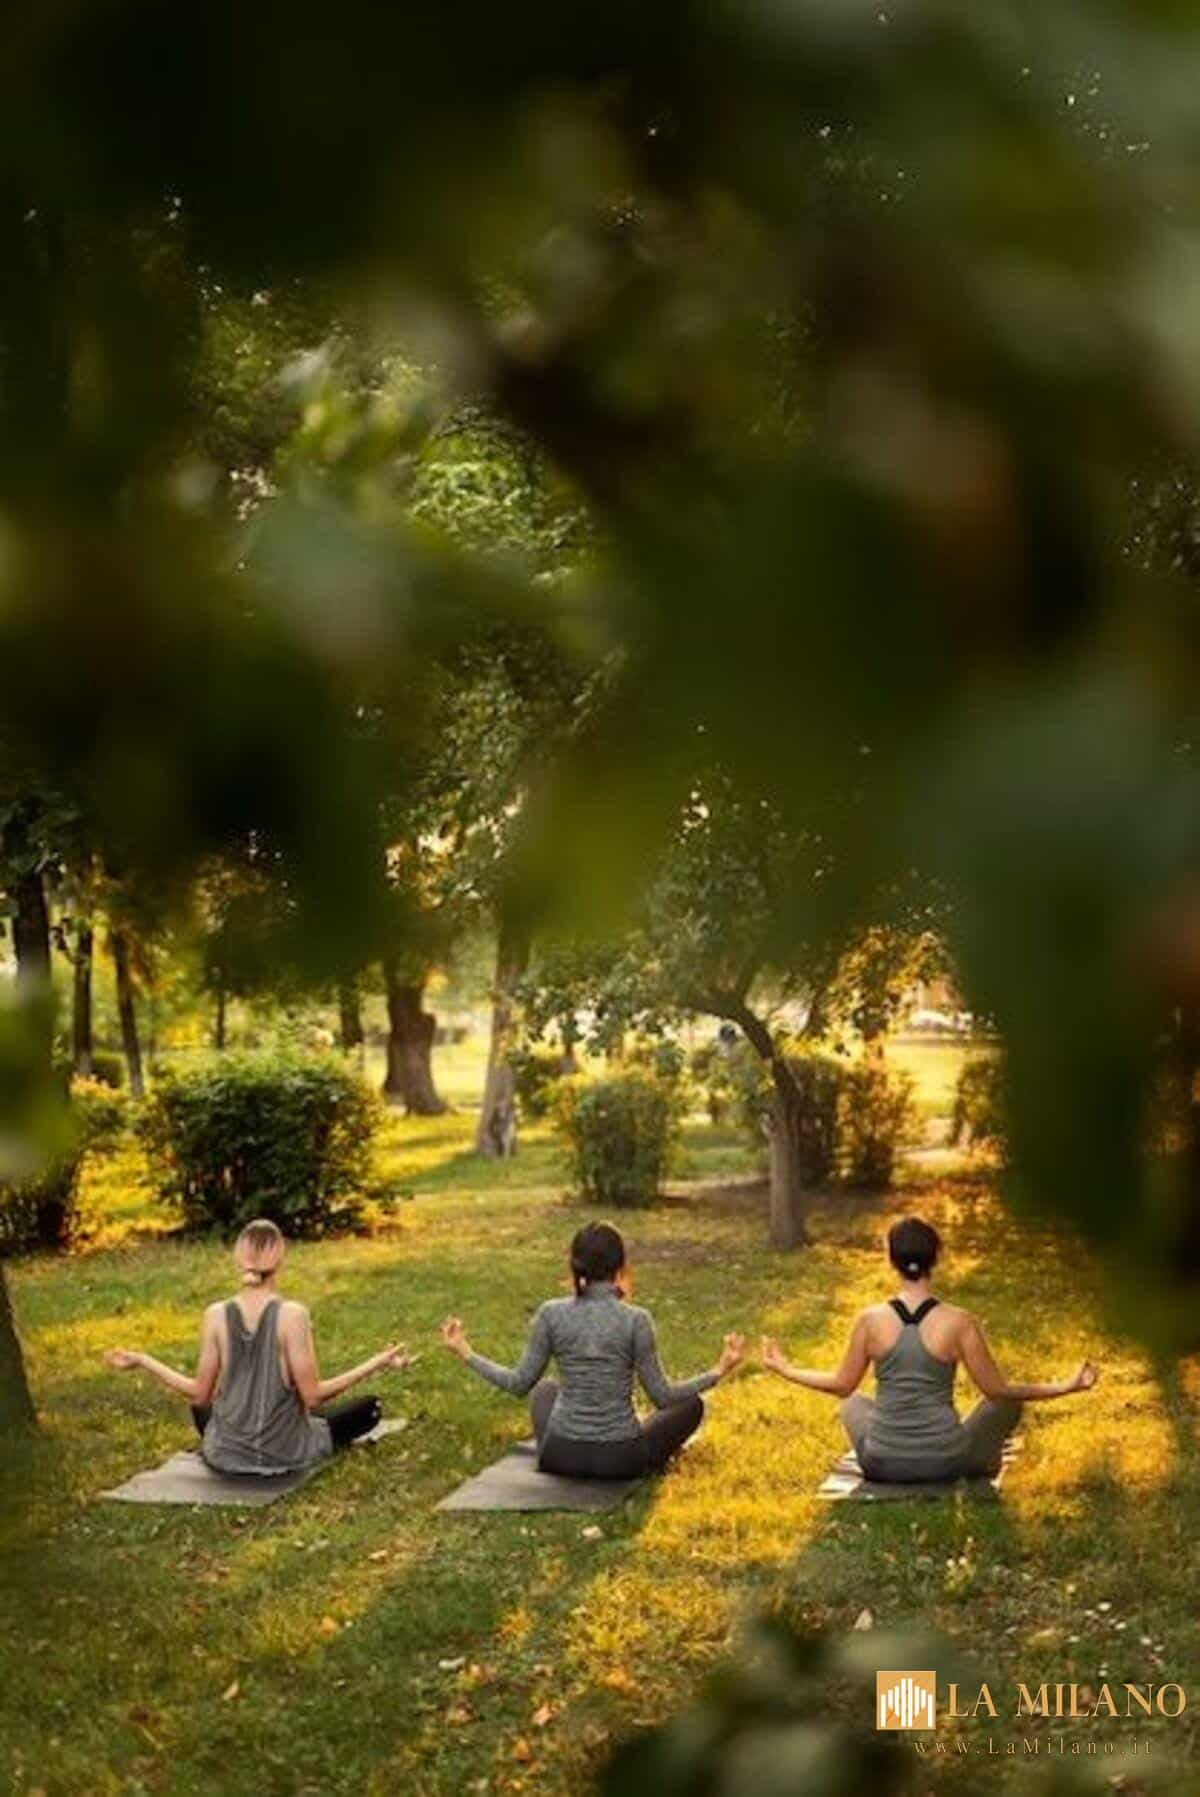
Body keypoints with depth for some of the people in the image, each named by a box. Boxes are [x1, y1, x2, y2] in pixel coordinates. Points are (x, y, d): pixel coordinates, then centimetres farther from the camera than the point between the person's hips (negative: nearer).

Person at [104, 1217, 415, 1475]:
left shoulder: (216, 1315, -10)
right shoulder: (292, 1314, -18)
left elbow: (200, 1393, -4)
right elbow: (312, 1396, -15)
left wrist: (141, 1361, 8)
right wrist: (377, 1363, -10)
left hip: (225, 1456, 3)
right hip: (285, 1455, -3)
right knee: (370, 1407, 18)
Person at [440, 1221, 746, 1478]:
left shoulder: (551, 1314, -9)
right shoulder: (635, 1320, -14)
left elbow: (520, 1384, -2)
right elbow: (662, 1396, -10)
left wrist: (466, 1353, 8)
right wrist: (719, 1371, -1)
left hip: (561, 1457, 2)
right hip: (621, 1461, -2)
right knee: (691, 1404, 24)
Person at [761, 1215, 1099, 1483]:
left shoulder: (870, 1321, -10)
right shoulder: (959, 1323, -14)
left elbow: (842, 1385, 2)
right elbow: (997, 1389, -5)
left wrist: (784, 1370, 18)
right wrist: (1065, 1386, 5)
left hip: (883, 1465, 2)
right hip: (947, 1464, -2)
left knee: (853, 1402, 34)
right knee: (1008, 1401, 25)